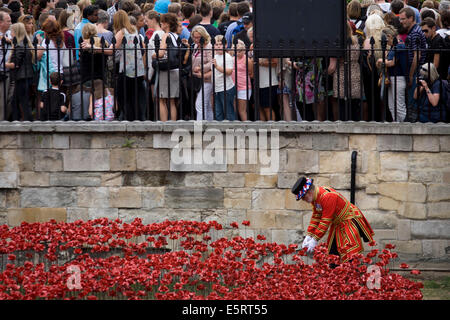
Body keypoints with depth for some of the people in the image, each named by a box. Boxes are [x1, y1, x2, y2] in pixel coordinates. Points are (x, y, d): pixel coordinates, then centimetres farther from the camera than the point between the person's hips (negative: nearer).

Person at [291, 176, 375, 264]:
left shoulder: (328, 197, -30)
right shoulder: (315, 198, 0)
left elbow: (325, 221, -28)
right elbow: (316, 217, 7)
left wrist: (315, 240, -24)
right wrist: (309, 235, -1)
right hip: (337, 224, 10)